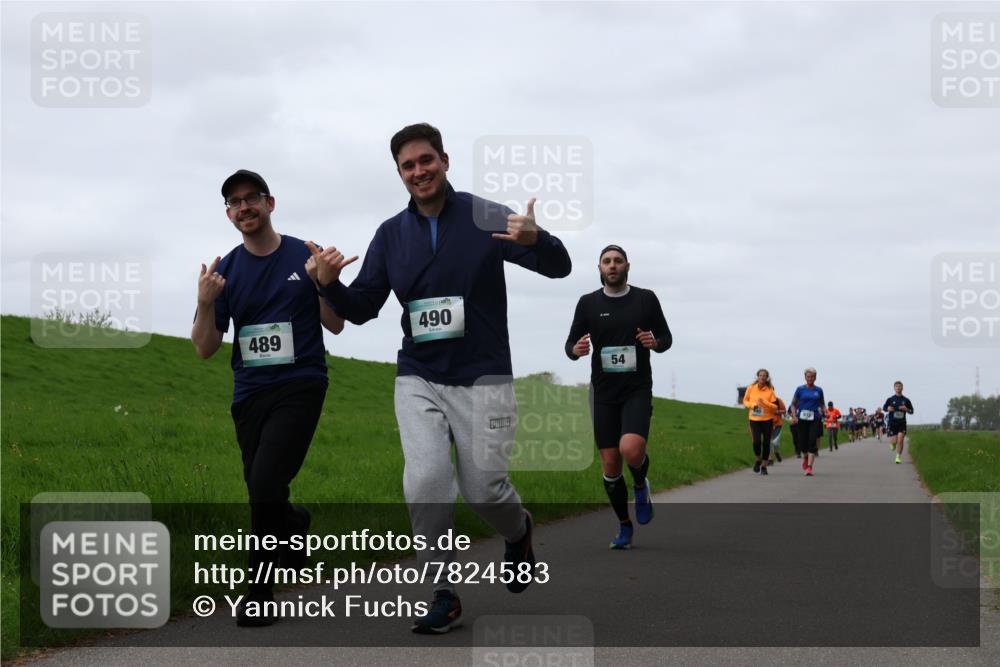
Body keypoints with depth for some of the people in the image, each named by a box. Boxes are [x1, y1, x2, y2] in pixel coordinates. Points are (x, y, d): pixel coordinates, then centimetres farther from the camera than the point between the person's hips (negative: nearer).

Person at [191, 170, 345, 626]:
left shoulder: (305, 257, 0)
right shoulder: (226, 271, 5)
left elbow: (335, 326, 4)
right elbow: (205, 349, 3)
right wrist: (206, 303, -15)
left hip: (300, 387, -4)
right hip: (250, 394, 4)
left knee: (266, 485, -18)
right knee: (262, 492, 8)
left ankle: (258, 593, -1)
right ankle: (295, 523, 42)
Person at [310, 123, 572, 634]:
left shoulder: (485, 218, -5)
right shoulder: (391, 234, 6)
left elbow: (559, 267, -8)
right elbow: (362, 309, 10)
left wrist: (534, 240, -31)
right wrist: (330, 284, -12)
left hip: (481, 380, -2)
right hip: (418, 380, 2)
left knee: (483, 490, -1)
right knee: (426, 480, -16)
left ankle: (518, 533, 36)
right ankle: (443, 597, -3)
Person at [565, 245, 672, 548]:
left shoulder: (646, 298, 2)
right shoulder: (588, 303, 3)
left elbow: (666, 337, 10)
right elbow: (571, 344, 8)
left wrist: (655, 343, -13)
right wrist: (576, 350, -16)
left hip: (638, 389, -2)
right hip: (603, 392, 2)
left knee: (631, 450, -25)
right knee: (610, 464, 2)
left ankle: (640, 485, 10)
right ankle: (624, 527, 20)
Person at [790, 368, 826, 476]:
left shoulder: (819, 390, 8)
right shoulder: (800, 389, 4)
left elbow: (822, 405, 17)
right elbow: (793, 404, 6)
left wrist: (825, 412, -4)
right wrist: (794, 416, -9)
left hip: (815, 419, 0)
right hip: (802, 419, 0)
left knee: (813, 442, -11)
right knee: (802, 442, 3)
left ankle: (809, 467, -11)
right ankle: (805, 458, 37)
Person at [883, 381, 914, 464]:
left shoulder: (906, 400, 5)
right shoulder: (890, 399, 2)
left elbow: (911, 411, 11)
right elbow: (884, 408, 13)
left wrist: (906, 409, -11)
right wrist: (888, 409, -10)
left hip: (902, 423, 1)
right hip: (892, 423, -1)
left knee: (900, 440, -13)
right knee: (894, 441, -6)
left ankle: (898, 457, -1)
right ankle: (893, 444, 33)